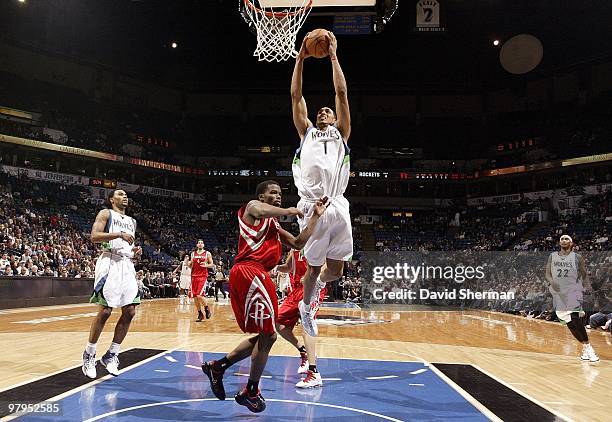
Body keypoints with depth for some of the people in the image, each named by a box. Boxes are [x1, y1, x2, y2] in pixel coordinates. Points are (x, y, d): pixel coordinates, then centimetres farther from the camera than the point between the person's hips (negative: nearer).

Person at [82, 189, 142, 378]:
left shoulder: (132, 221, 22)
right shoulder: (106, 214, 3)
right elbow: (94, 237, -11)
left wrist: (135, 251, 6)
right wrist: (119, 234, -20)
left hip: (127, 265, 6)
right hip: (110, 262, -6)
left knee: (130, 311, -1)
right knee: (105, 311, -7)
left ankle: (111, 355, 12)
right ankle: (89, 355, 10)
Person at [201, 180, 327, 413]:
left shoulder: (274, 226, 29)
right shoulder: (252, 206, 3)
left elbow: (298, 243, 21)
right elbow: (261, 210, -23)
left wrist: (315, 216, 18)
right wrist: (288, 211, -8)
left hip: (255, 276, 10)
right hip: (249, 271, -10)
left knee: (265, 335, 15)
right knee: (268, 335, -6)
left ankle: (218, 366, 22)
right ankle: (251, 392, 9)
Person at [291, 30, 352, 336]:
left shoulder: (340, 134, 21)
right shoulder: (307, 132, 22)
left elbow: (341, 92, 16)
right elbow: (296, 96, 17)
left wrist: (333, 56, 17)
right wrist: (300, 59, 18)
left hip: (337, 207, 1)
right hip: (312, 207, -1)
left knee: (335, 270, 5)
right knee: (314, 267, 7)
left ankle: (317, 283, 40)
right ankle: (306, 305, 34)